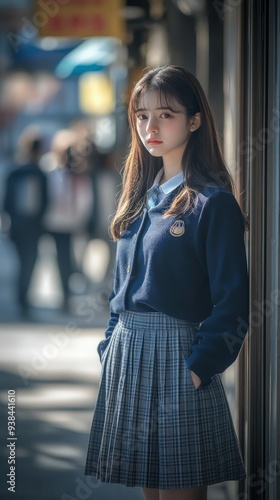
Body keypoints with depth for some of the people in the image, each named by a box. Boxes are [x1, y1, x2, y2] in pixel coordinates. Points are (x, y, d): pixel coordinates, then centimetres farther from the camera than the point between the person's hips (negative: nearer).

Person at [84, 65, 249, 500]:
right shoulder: (141, 197, 14)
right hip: (126, 357, 7)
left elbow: (232, 302, -11)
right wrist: (111, 346, 12)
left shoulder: (212, 203, -8)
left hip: (177, 355, -7)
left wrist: (199, 366, -16)